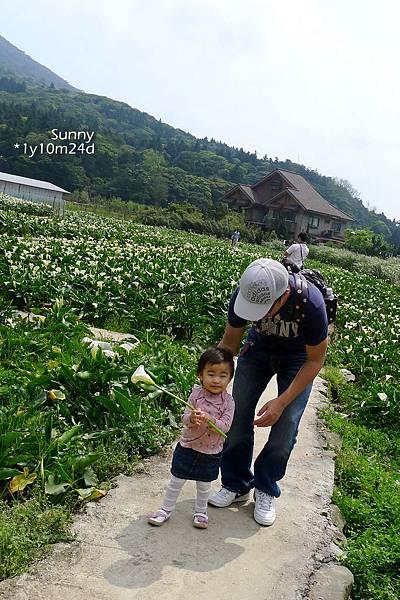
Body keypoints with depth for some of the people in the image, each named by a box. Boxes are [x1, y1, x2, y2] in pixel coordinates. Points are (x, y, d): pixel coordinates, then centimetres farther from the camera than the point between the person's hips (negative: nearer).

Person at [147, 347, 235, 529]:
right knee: (176, 481, 14)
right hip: (188, 447, 0)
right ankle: (166, 509, 33)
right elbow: (185, 417, -12)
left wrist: (211, 420, -37)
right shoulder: (196, 394, -13)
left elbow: (225, 426, -19)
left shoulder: (228, 401, -14)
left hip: (211, 452, 0)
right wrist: (191, 418, -35)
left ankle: (200, 512, 41)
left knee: (204, 485, 18)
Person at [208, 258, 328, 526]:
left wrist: (282, 401, -28)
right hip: (259, 347, 3)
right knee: (238, 411, -2)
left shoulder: (310, 303, -39)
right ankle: (236, 484, 17)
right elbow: (229, 342, -12)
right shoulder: (243, 294, -31)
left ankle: (266, 489, 16)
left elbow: (315, 360, -23)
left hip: (299, 356, -2)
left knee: (286, 423, -8)